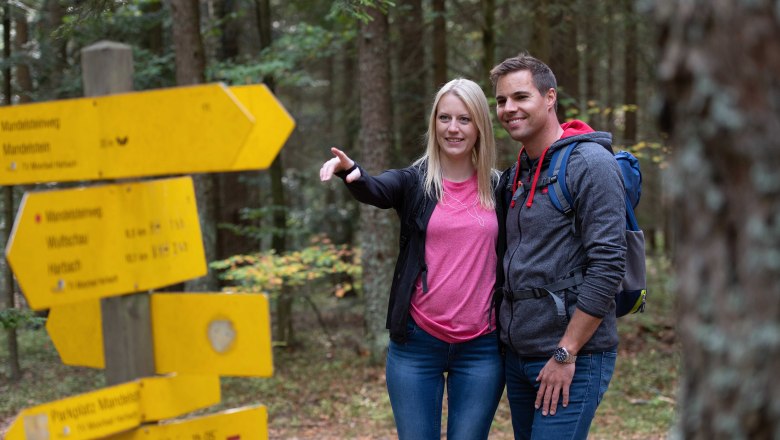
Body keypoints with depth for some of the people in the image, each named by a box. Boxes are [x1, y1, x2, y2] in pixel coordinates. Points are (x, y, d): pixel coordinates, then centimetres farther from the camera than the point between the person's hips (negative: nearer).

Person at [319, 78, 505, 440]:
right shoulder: (414, 181, 0)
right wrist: (351, 172, -43)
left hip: (482, 347, 1)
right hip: (417, 342, -1)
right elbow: (374, 191, -21)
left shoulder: (499, 188, 5)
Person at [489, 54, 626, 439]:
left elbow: (607, 265, -18)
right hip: (517, 355, 8)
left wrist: (566, 354, -18)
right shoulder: (515, 176, 14)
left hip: (571, 358, -8)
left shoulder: (590, 164, -11)